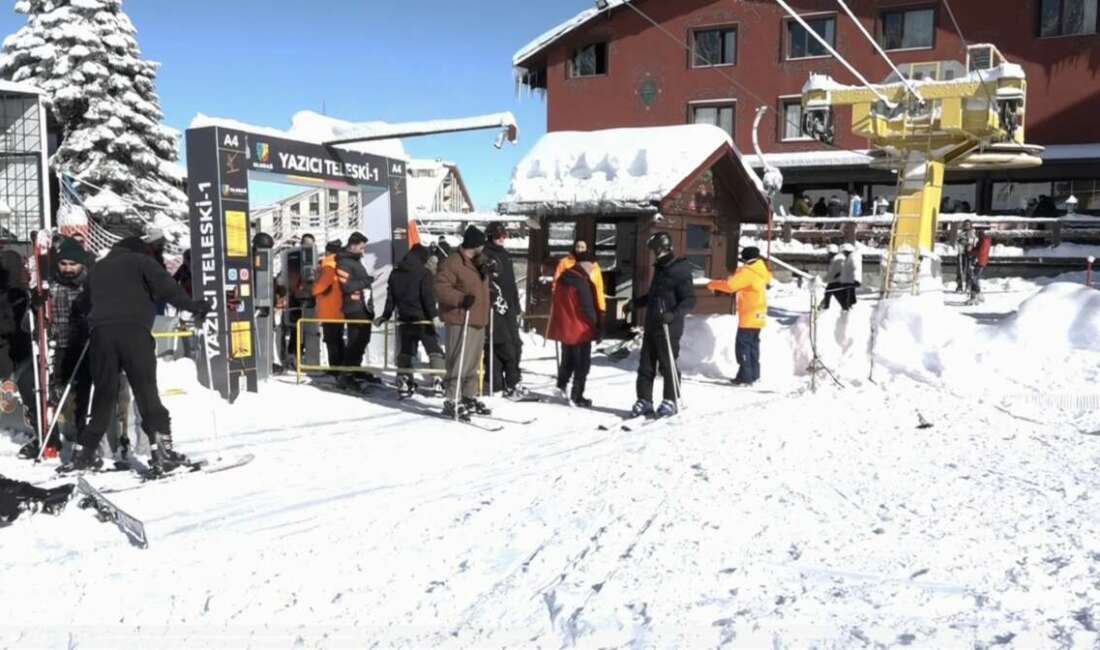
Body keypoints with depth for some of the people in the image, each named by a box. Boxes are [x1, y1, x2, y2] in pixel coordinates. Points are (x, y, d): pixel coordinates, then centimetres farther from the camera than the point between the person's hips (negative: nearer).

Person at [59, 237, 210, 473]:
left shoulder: (98, 269, 30)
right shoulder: (141, 261, 13)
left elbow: (85, 301, 33)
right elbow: (164, 286, -4)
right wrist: (190, 305, -11)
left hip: (100, 332, 5)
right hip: (133, 330, -5)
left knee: (104, 394, 12)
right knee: (146, 391, -7)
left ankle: (84, 452, 12)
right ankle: (161, 448, -15)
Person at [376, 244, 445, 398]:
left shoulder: (395, 274, 10)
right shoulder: (424, 273, -7)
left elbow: (390, 297, 12)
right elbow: (428, 297, -15)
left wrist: (385, 316, 19)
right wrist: (434, 314, -14)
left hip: (404, 320, 5)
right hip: (423, 320, -5)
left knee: (404, 353, 11)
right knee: (435, 351, 3)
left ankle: (403, 384, 9)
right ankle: (438, 382, -4)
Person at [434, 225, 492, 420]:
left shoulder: (478, 262, 18)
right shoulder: (452, 263, -12)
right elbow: (440, 287, -20)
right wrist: (461, 298, -27)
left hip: (477, 321, 10)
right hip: (461, 321, -10)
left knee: (473, 364, 16)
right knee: (459, 364, -10)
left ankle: (469, 398, 26)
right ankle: (452, 402, -5)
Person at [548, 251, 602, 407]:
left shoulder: (563, 278, 7)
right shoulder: (582, 282, -19)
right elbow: (588, 307, -19)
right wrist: (596, 325, -6)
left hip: (564, 327, 8)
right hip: (580, 329, -7)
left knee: (568, 359, 25)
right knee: (582, 363, 3)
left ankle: (562, 385, 25)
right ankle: (577, 397, 4)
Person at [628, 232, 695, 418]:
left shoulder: (680, 271, -11)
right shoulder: (660, 269, 16)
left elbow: (689, 300, -16)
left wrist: (674, 315, -29)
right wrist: (635, 303, 27)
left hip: (668, 327, -8)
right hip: (652, 325, 8)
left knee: (668, 365, 0)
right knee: (646, 365, 8)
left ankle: (671, 401, 12)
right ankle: (644, 400, 15)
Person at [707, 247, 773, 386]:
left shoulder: (747, 272, -17)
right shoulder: (760, 271, 11)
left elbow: (730, 285, -23)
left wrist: (713, 284, -9)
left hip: (749, 318, -9)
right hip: (758, 316, 9)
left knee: (743, 345, -7)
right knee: (753, 345, 16)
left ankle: (745, 377, -8)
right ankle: (754, 375, 22)